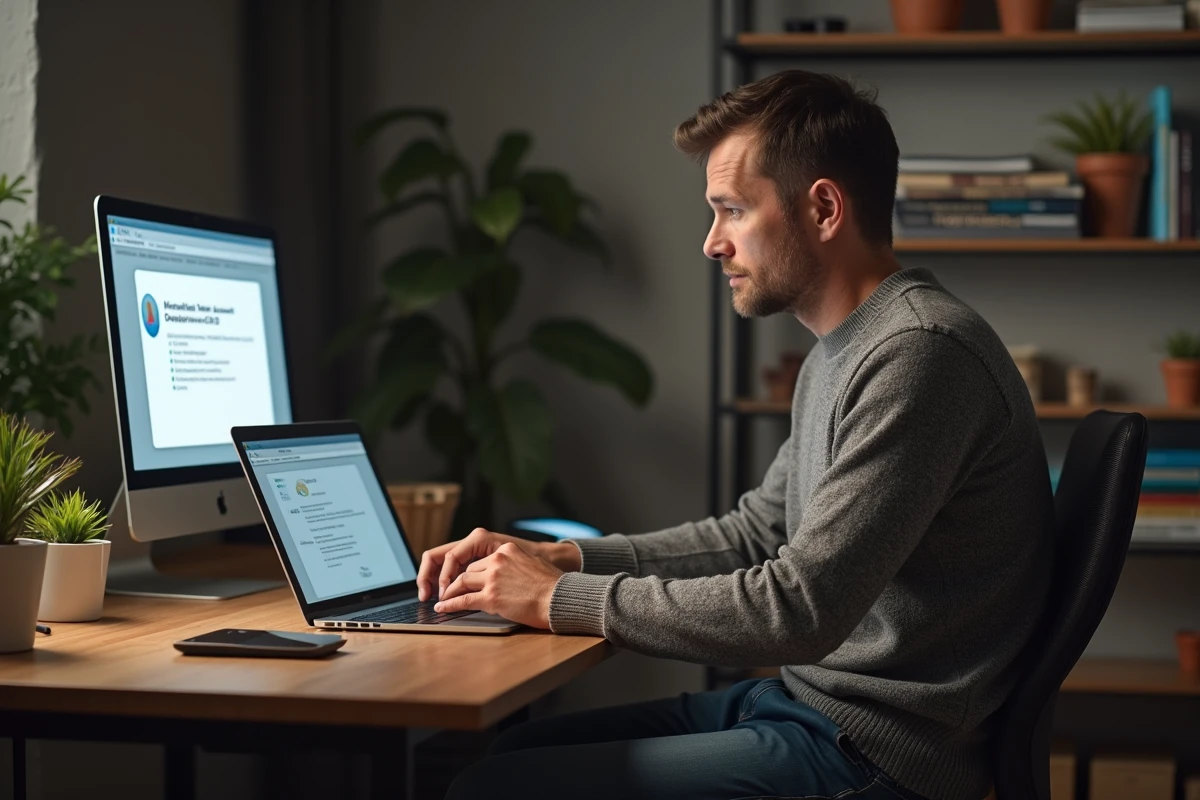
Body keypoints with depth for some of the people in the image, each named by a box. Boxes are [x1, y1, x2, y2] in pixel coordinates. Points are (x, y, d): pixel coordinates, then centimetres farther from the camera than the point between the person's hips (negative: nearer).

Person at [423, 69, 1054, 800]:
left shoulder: (921, 354, -21)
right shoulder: (839, 354, 13)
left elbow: (801, 608, -25)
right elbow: (755, 534, 21)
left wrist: (562, 600, -16)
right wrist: (557, 558, 9)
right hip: (802, 699, 10)